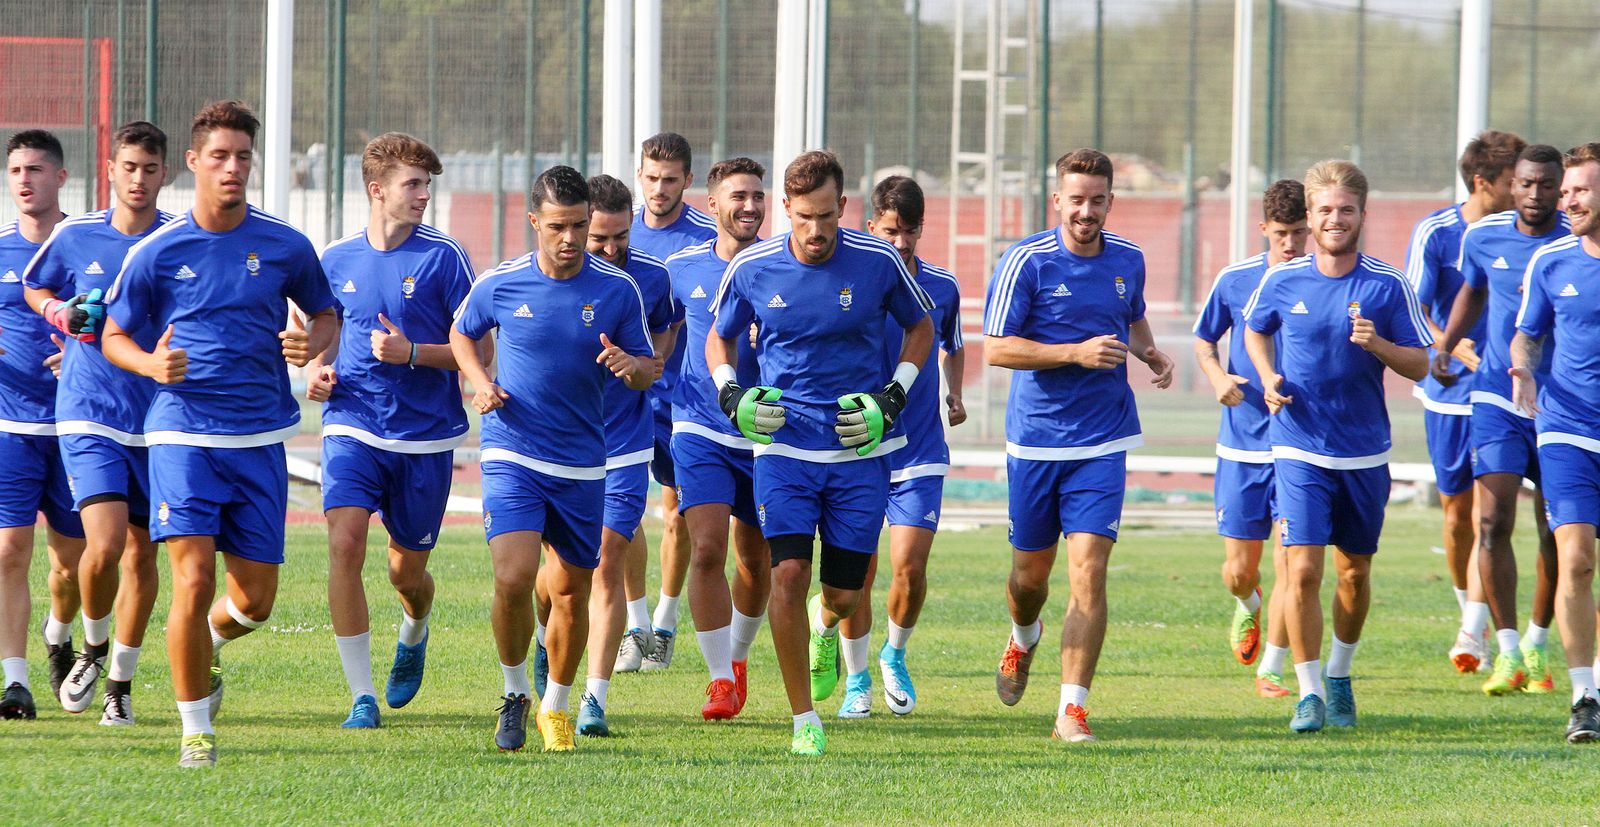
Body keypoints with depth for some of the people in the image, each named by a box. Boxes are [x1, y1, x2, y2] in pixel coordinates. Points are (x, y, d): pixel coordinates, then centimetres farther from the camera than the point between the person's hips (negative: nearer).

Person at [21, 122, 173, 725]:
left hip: (162, 420, 1)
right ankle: (93, 647, 11)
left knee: (141, 555, 8)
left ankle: (121, 681, 24)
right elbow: (34, 288, 18)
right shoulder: (74, 238, 0)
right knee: (104, 546, -17)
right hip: (89, 416, -1)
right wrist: (62, 315, -2)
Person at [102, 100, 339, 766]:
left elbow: (326, 314, 17)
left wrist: (311, 344, -6)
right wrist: (151, 364, -14)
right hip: (183, 432, -2)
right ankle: (195, 728, -1)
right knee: (193, 578, -15)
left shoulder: (285, 246, 2)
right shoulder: (156, 252, -2)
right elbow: (114, 337, 8)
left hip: (261, 439, 2)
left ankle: (208, 642, 41)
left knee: (255, 599, 4)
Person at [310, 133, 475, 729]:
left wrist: (413, 353, -19)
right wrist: (318, 370, 0)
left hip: (426, 436, -1)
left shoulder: (443, 257, -4)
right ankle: (362, 697, -15)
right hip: (352, 427, 1)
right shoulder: (336, 260, 5)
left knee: (408, 570, 9)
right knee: (344, 543, -20)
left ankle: (413, 636, 48)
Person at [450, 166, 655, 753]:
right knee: (513, 579, -19)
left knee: (571, 591, 9)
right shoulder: (500, 285, -3)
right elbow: (462, 334, 16)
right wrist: (481, 382, -2)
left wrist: (630, 366, -20)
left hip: (583, 463, 2)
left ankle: (556, 706, 30)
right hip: (512, 455, -2)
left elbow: (648, 369, 4)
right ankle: (514, 694, 4)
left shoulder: (618, 290, -3)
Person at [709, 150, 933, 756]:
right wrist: (730, 392, -5)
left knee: (844, 594, 3)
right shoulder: (751, 268, -4)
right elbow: (720, 337, 14)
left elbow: (921, 326, 11)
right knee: (789, 573, -16)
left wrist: (895, 394, -2)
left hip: (860, 448, 0)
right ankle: (805, 722, -5)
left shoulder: (878, 262, -6)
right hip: (783, 444, 0)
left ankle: (825, 625, 43)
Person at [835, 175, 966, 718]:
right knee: (857, 570, 0)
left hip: (919, 451, 1)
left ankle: (895, 655, 19)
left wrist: (955, 393, 6)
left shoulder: (942, 287, 3)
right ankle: (856, 680, 18)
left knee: (910, 566, -9)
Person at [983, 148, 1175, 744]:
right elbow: (996, 348, -12)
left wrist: (1149, 353, 4)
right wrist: (1076, 352, -20)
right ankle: (1024, 638, 48)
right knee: (1031, 571, 12)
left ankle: (1073, 708, -10)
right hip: (1035, 440, -1)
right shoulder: (1026, 262, -9)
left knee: (1088, 571, -12)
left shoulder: (1128, 260, 5)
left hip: (1102, 444, 1)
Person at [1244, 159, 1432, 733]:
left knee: (1355, 572, 12)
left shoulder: (1388, 286, -4)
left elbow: (1420, 365, -1)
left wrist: (1376, 344, -20)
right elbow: (1255, 331, 18)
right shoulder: (1282, 281, -2)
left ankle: (1339, 678, 34)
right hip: (1300, 449, -1)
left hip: (1365, 452, 1)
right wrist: (1269, 379, 0)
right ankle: (1309, 692, -3)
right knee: (1302, 570, -13)